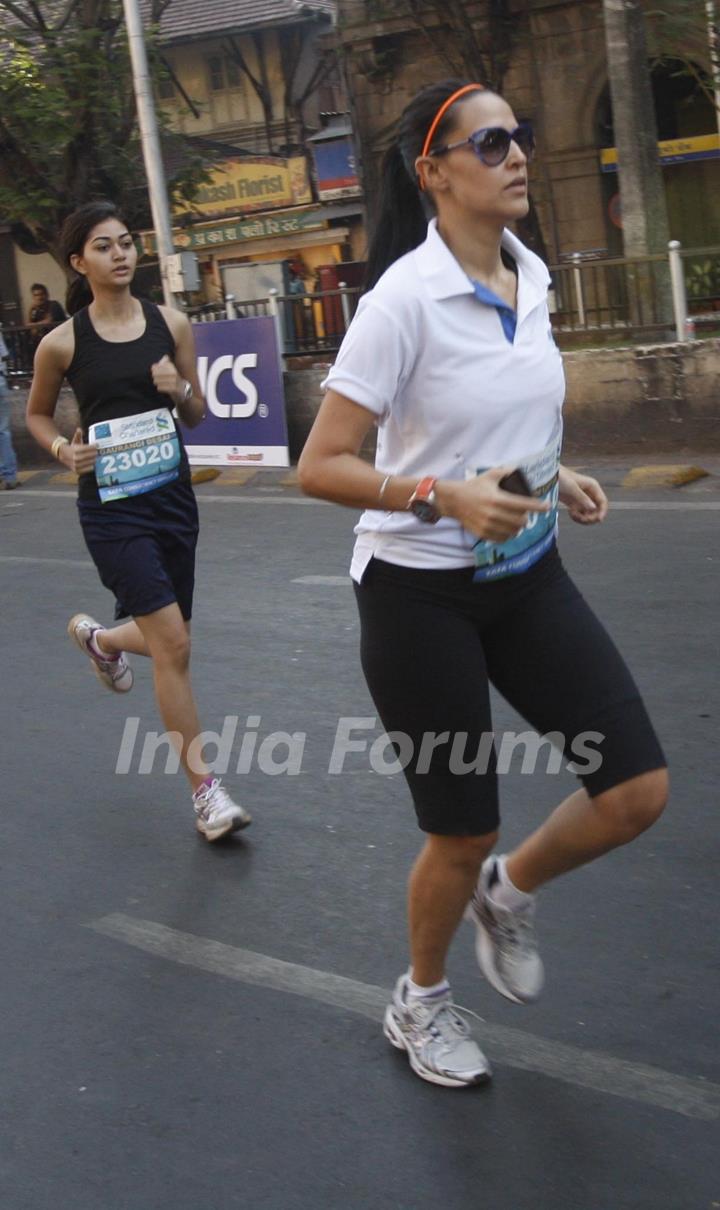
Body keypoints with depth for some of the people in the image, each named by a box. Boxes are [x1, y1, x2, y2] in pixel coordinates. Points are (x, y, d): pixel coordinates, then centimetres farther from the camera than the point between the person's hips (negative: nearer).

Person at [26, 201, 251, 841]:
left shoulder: (171, 323, 1)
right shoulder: (63, 343, -6)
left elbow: (196, 416, 10)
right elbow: (37, 413, 10)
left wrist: (181, 390, -12)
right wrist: (63, 448, -10)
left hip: (173, 496, 4)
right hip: (112, 506, -4)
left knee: (169, 641, 16)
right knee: (173, 645, -12)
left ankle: (98, 637, 51)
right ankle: (205, 790, -1)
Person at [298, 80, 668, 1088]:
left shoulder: (531, 275, 3)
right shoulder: (405, 297, -19)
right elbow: (320, 467, -19)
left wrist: (552, 475, 4)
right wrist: (445, 496, -31)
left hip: (525, 575, 6)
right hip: (420, 595, -6)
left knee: (637, 790, -3)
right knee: (464, 835, 5)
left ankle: (508, 893, 28)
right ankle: (421, 1003, 35)